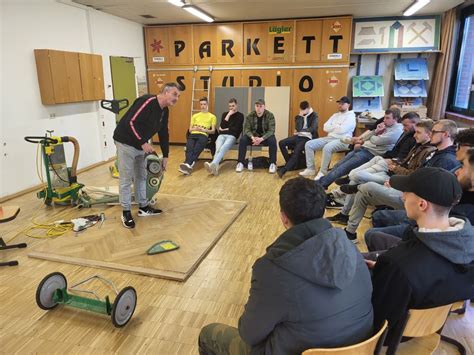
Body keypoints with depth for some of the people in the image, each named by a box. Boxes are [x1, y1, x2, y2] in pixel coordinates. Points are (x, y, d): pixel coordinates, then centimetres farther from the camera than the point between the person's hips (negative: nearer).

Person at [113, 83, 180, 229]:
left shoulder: (164, 111, 5)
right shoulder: (147, 101, -23)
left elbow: (164, 134, 12)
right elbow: (130, 122, -28)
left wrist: (165, 156, 11)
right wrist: (143, 143, -26)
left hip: (141, 145, 9)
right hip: (126, 143, -9)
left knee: (141, 177, 15)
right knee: (126, 180, -1)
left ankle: (143, 207, 28)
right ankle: (126, 212, 11)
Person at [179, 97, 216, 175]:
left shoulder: (212, 117, 20)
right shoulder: (195, 115, 31)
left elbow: (213, 131, 10)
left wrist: (203, 130, -7)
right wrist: (195, 128, -1)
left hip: (203, 135, -3)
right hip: (193, 134, 3)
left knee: (196, 149, -35)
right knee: (189, 148, -33)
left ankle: (187, 164, -58)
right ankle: (189, 165, -56)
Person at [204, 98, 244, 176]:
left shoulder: (240, 115, 13)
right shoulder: (225, 114, 24)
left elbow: (237, 129, 1)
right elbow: (222, 126, 7)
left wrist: (225, 129, 5)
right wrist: (228, 115, 4)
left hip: (232, 136, -3)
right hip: (222, 135, 3)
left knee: (223, 148, -36)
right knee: (218, 149, -32)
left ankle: (213, 164, -62)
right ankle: (215, 166, -57)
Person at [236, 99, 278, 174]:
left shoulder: (270, 115, -12)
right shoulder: (250, 115, -7)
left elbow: (271, 130, -18)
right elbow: (246, 129, -9)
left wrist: (261, 139, -34)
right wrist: (252, 137, -30)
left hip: (265, 136, -1)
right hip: (253, 136, 2)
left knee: (272, 141, -33)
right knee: (242, 140, -25)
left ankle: (273, 164, -20)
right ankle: (240, 163, -16)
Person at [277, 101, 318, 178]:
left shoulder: (314, 116, 0)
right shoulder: (299, 116, 11)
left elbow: (313, 129, -14)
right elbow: (298, 129, -5)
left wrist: (300, 131, -11)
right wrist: (300, 116, -10)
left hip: (308, 138, -6)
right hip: (298, 136, 6)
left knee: (297, 150, -32)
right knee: (281, 143, -13)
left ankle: (284, 170, -33)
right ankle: (291, 164, -6)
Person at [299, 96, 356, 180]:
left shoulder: (351, 116, -3)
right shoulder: (335, 115, 20)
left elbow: (342, 130, -19)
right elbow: (325, 127, 9)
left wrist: (332, 127, -1)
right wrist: (337, 127, -4)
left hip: (342, 141, -8)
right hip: (329, 138, 8)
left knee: (327, 148, -39)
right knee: (309, 144, -8)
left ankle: (322, 173, -27)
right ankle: (311, 169, -5)